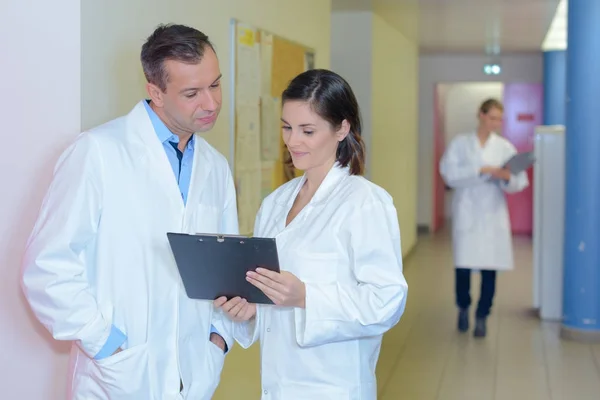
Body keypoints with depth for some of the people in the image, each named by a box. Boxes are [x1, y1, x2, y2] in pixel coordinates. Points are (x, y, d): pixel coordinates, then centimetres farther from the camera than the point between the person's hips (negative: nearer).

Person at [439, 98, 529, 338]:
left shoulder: (505, 147, 6)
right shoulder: (460, 143, 3)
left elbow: (520, 181, 0)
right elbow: (449, 173, -11)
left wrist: (507, 178, -22)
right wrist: (483, 170, -18)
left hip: (493, 215, 1)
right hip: (466, 213, -1)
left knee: (489, 269, -2)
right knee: (463, 266, -2)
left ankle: (482, 316, 16)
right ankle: (463, 307, 26)